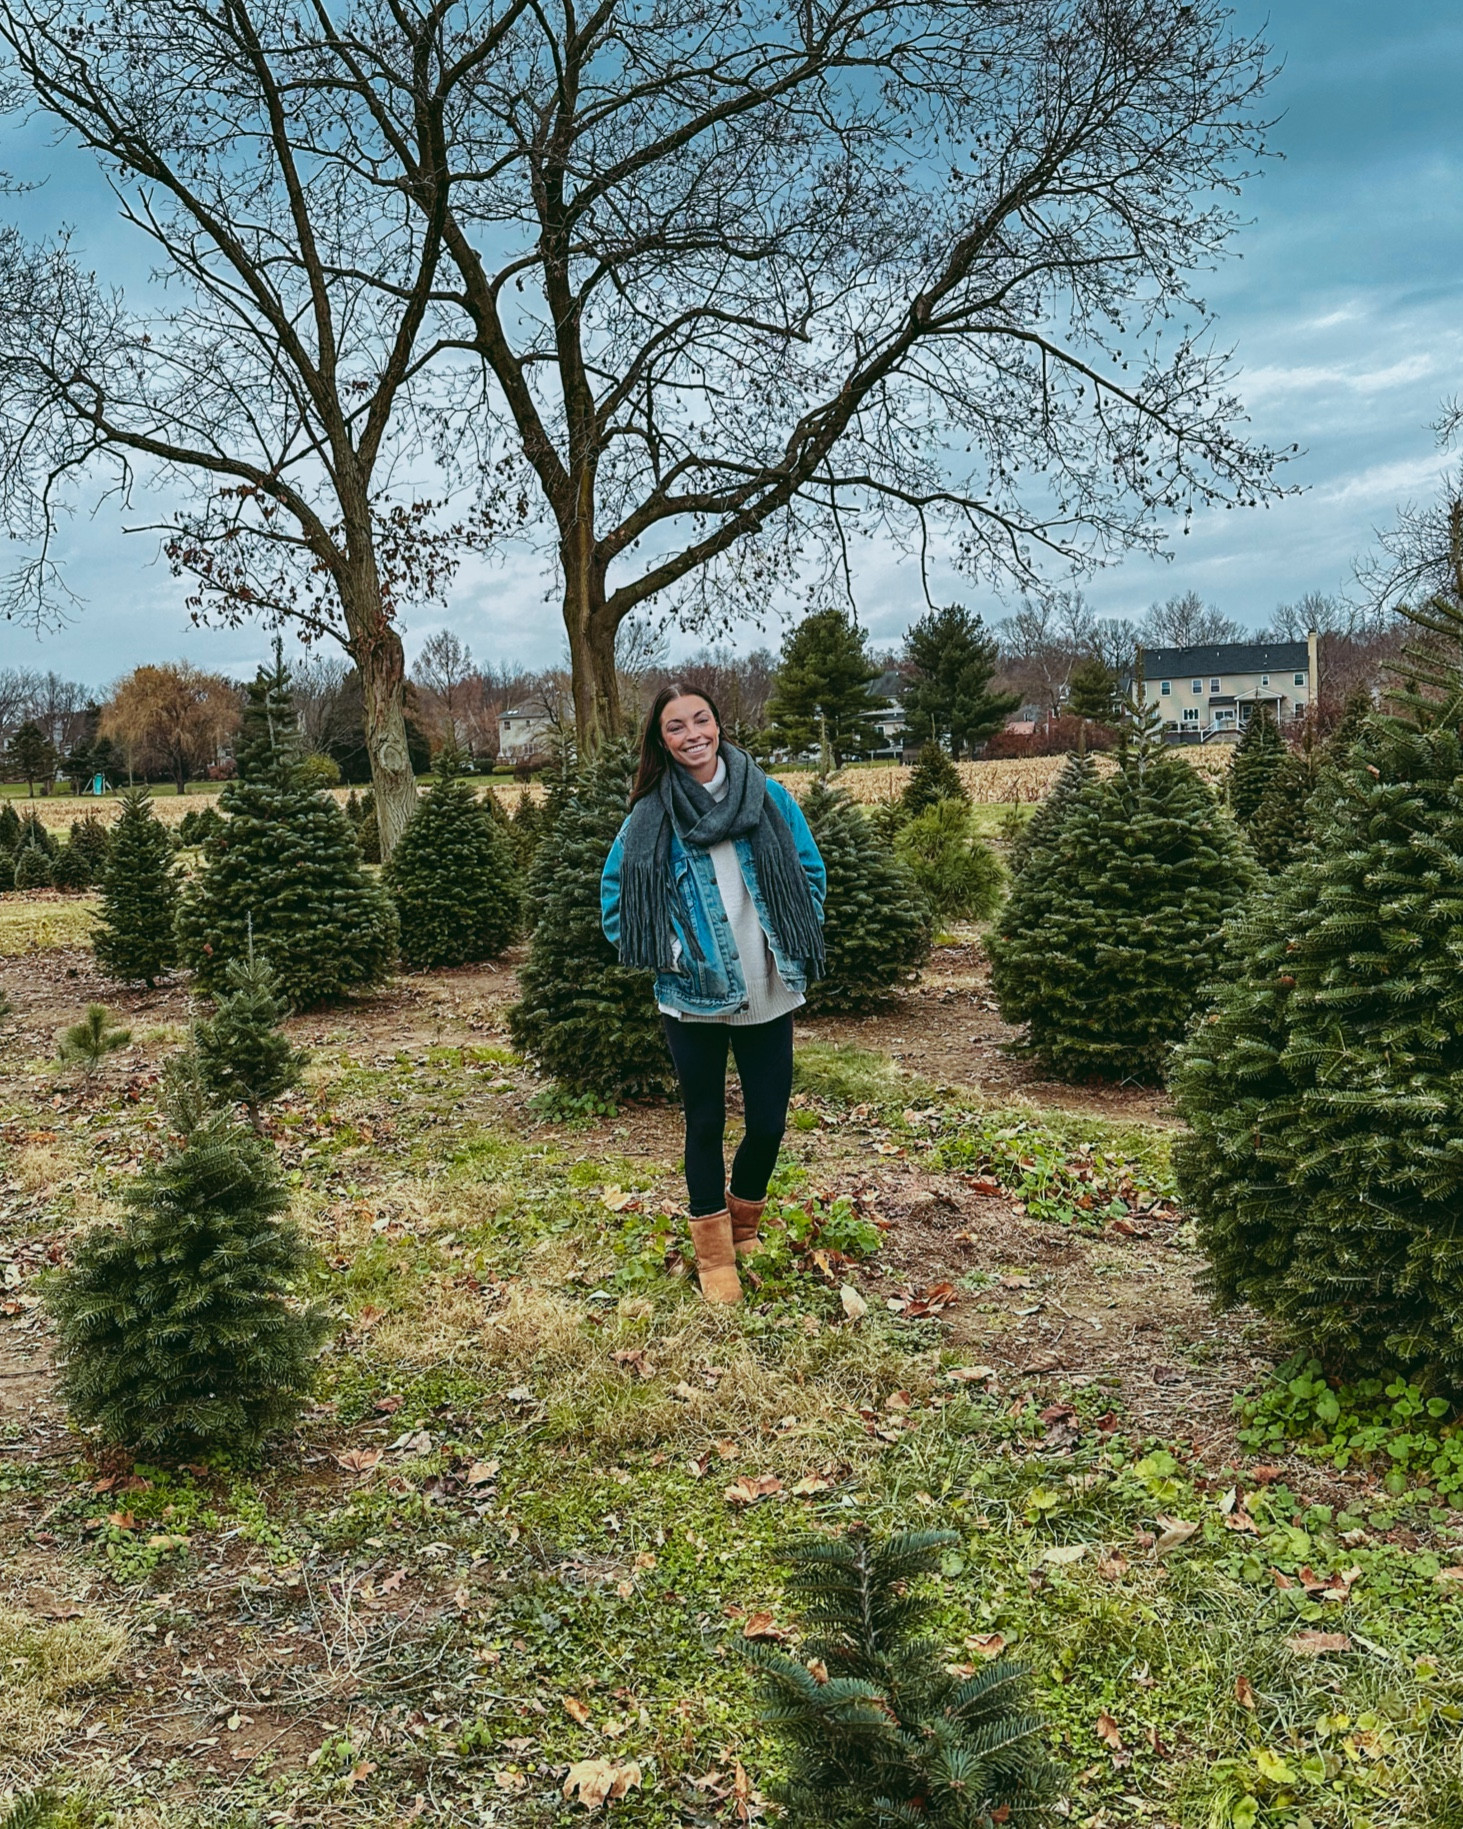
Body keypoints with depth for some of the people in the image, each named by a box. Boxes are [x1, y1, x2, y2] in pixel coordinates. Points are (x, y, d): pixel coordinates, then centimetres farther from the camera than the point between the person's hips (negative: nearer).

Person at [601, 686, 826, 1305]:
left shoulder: (768, 797, -1)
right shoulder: (650, 817, -3)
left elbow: (811, 874, 7)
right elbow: (615, 899, 3)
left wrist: (792, 945, -1)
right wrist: (665, 950, -7)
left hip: (769, 996, 1)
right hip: (693, 1001, -1)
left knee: (769, 1125, 6)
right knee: (705, 1125, 10)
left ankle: (744, 1223, 35)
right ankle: (714, 1254, 28)